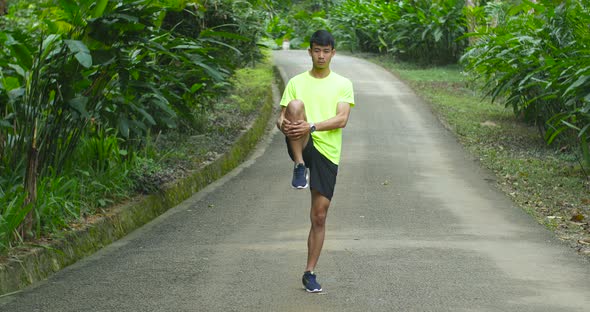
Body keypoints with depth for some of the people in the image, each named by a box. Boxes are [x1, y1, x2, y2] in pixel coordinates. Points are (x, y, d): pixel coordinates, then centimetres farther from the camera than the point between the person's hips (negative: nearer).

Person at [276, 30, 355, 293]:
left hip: (327, 152, 1)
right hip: (302, 146, 0)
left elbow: (341, 120, -6)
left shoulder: (343, 84, 7)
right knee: (296, 104, -30)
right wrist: (283, 124, -19)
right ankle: (300, 167, -26)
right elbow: (282, 115, 7)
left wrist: (311, 126, -22)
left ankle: (310, 273, 14)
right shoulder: (296, 82, 11)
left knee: (319, 216, 0)